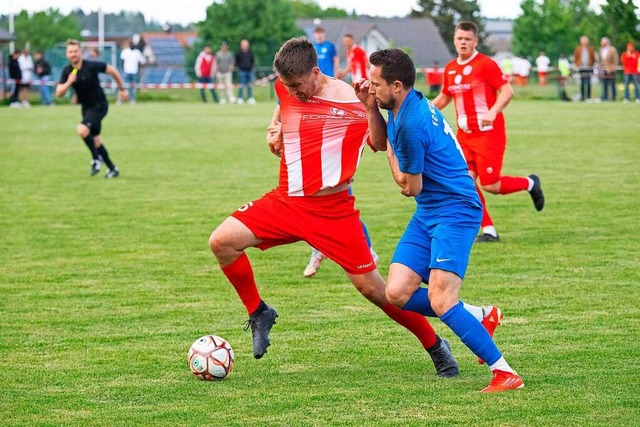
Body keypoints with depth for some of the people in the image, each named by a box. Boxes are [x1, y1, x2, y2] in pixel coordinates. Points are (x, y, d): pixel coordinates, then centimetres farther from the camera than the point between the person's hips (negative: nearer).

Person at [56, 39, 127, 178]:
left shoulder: (91, 66, -19)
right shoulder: (67, 71, -5)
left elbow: (112, 71, -8)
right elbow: (58, 93, -10)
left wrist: (122, 89, -1)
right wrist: (69, 82, -28)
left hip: (99, 105, -7)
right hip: (86, 107, 7)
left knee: (82, 130, -25)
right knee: (95, 139, 11)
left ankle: (96, 158, -6)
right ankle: (112, 169, 25)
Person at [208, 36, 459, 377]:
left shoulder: (351, 102, -14)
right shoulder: (286, 89, 3)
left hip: (333, 211, -5)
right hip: (286, 201, 5)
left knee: (371, 288, -4)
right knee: (221, 241, -13)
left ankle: (435, 346, 15)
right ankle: (258, 313, 9)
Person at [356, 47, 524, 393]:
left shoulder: (411, 123, -23)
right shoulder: (409, 104, 6)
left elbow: (410, 187, -13)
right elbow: (380, 142, 25)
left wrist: (391, 152, 1)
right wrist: (370, 107, 9)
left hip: (454, 212, -10)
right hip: (428, 213, 10)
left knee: (440, 302, -20)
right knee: (397, 294, 0)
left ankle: (505, 373, -13)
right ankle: (479, 318, 14)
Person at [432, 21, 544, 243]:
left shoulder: (485, 64, -10)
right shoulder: (450, 69, 10)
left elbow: (507, 90, -15)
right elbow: (444, 97, 24)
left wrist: (493, 112, -31)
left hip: (489, 134, -6)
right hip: (464, 135, 7)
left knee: (490, 185, -8)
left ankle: (530, 183, 20)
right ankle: (489, 230, 5)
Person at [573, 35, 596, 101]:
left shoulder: (591, 49, 8)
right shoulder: (578, 49, 7)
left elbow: (594, 58, 11)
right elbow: (575, 58, 10)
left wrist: (592, 65, 0)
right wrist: (577, 65, -1)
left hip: (589, 68, 0)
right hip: (581, 68, 0)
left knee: (588, 83, -2)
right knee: (582, 83, -2)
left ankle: (588, 96, 2)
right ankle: (582, 96, 1)